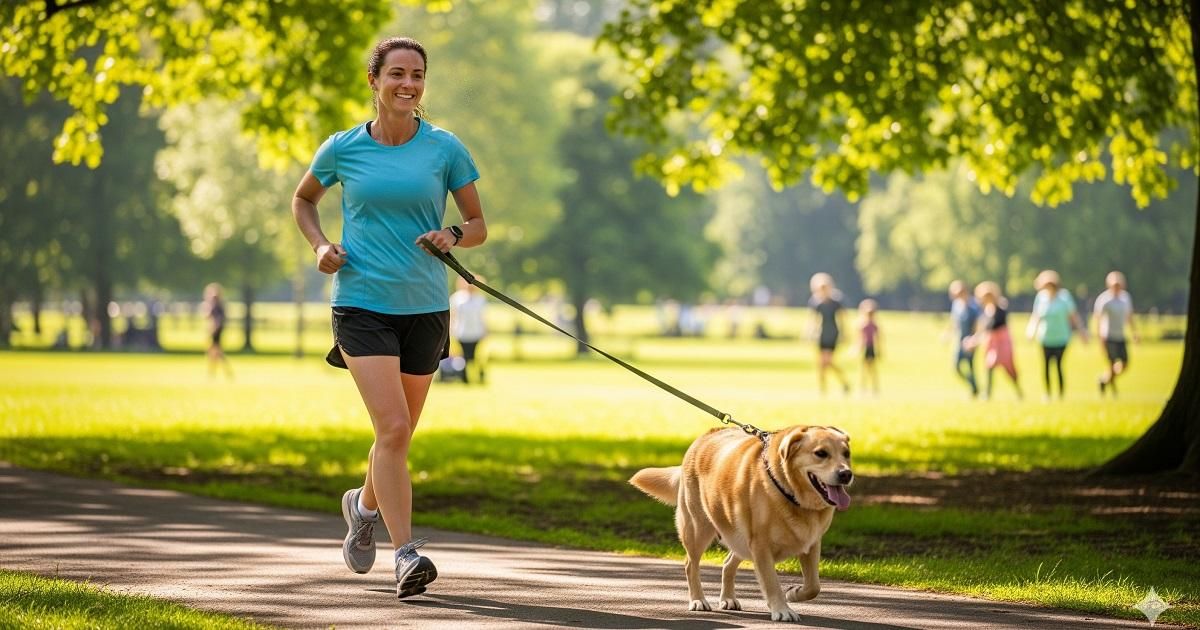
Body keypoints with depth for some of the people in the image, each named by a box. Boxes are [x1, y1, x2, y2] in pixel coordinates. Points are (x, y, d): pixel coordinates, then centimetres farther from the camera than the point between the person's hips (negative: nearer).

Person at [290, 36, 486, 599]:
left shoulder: (444, 148, 1)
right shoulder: (343, 149, 1)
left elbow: (479, 225, 7)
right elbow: (303, 199, 19)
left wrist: (453, 236, -15)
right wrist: (320, 245, 1)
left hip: (424, 307, 2)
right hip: (361, 303, -2)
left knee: (398, 435, 13)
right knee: (392, 428, -17)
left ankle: (364, 505, 44)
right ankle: (406, 553, -17)